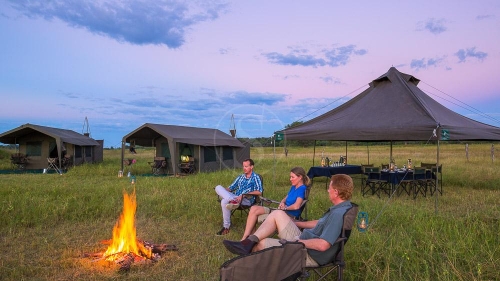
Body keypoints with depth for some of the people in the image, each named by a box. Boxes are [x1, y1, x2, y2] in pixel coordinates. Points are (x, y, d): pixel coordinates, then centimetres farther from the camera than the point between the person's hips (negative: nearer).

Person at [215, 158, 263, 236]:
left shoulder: (255, 177, 4)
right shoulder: (240, 177, 23)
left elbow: (259, 192, -10)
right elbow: (231, 188, 24)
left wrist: (244, 194, -17)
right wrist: (223, 190, 1)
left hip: (247, 199, -6)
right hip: (235, 197, 6)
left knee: (225, 202, -32)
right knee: (218, 187, -16)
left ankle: (226, 226, -21)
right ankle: (232, 200, -39)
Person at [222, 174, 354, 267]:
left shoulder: (338, 214, -29)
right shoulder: (341, 207, 5)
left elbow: (323, 245, -35)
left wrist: (299, 241, -19)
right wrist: (294, 223, 18)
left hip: (309, 254, -9)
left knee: (261, 243, -1)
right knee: (278, 214, -1)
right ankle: (248, 243, -6)